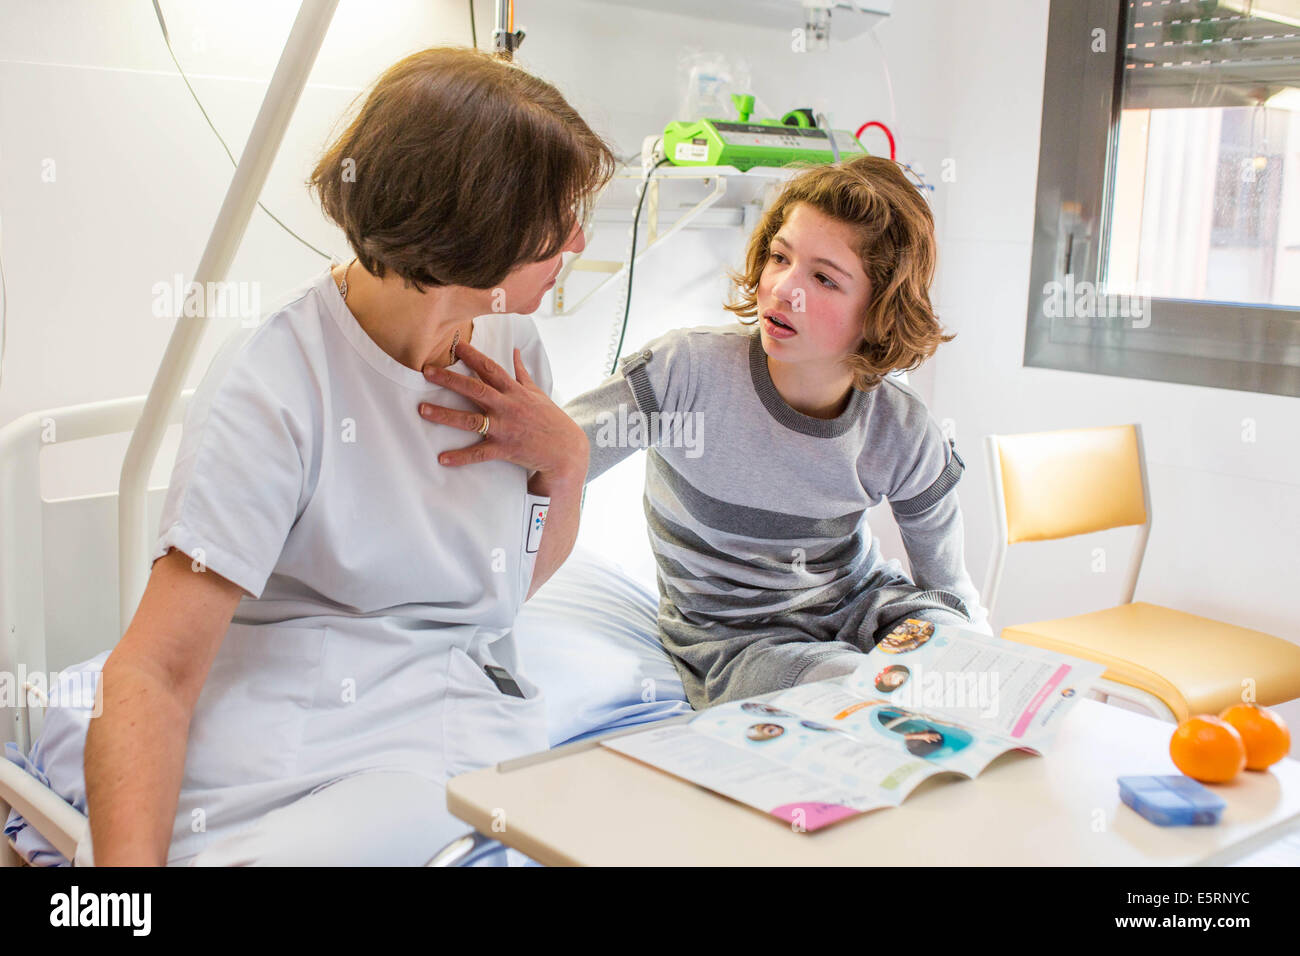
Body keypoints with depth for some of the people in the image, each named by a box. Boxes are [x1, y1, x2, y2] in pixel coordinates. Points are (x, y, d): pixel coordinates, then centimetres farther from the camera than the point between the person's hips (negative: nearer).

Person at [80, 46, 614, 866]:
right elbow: (153, 675, -17)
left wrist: (565, 460, 0)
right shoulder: (274, 389, -14)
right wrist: (131, 858, -33)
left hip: (481, 731, 5)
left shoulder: (512, 342, 8)